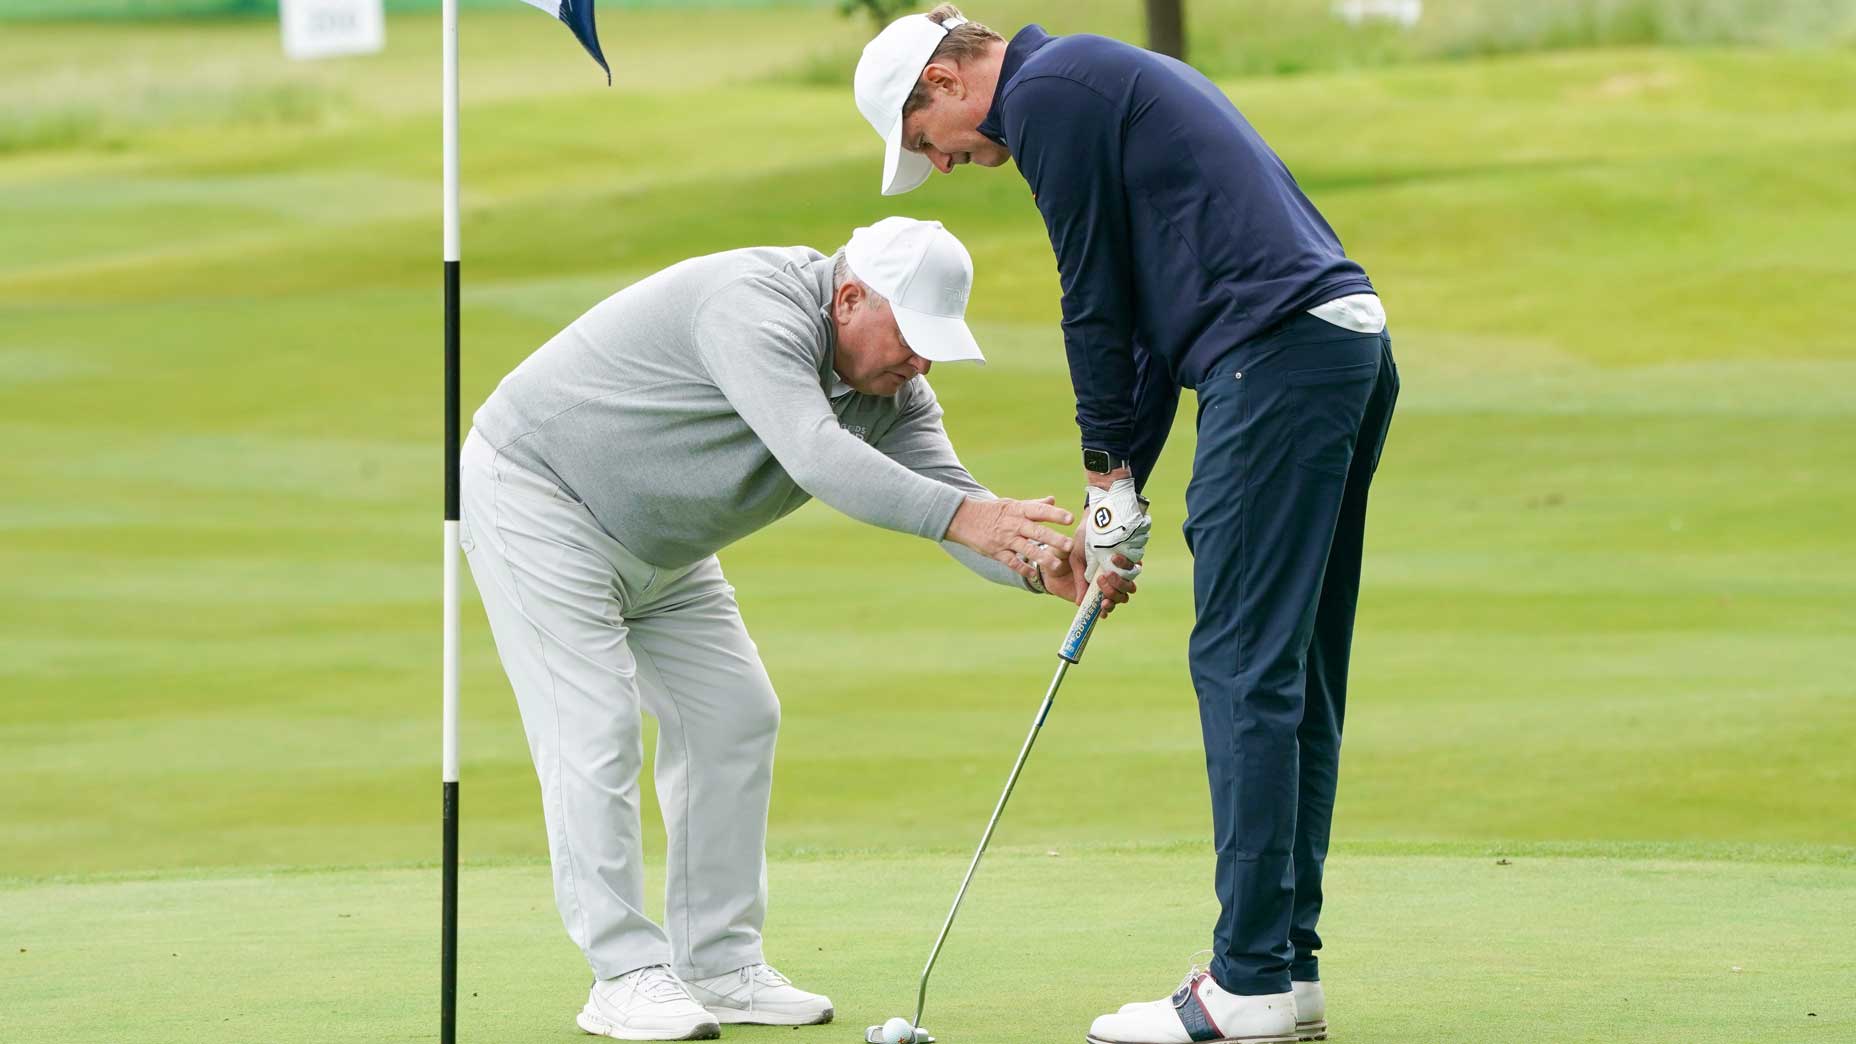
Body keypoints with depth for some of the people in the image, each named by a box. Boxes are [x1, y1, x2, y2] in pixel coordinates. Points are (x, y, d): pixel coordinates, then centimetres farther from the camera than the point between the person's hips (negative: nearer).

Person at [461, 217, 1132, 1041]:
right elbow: (815, 454, -44)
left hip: (652, 543, 9)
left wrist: (1040, 564, -34)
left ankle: (719, 967, 9)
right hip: (535, 492, -9)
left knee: (731, 718, 4)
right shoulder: (754, 303, -32)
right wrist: (960, 515, -53)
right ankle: (626, 976, -13)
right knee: (593, 731, -15)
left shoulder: (890, 389, -4)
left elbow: (944, 488, -14)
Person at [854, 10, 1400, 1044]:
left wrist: (1108, 475, 7)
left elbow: (1096, 299, -4)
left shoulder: (1047, 93, -4)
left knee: (1244, 664, -8)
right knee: (1297, 673, 12)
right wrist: (1124, 487, 21)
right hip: (1353, 342, 10)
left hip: (1277, 357, -10)